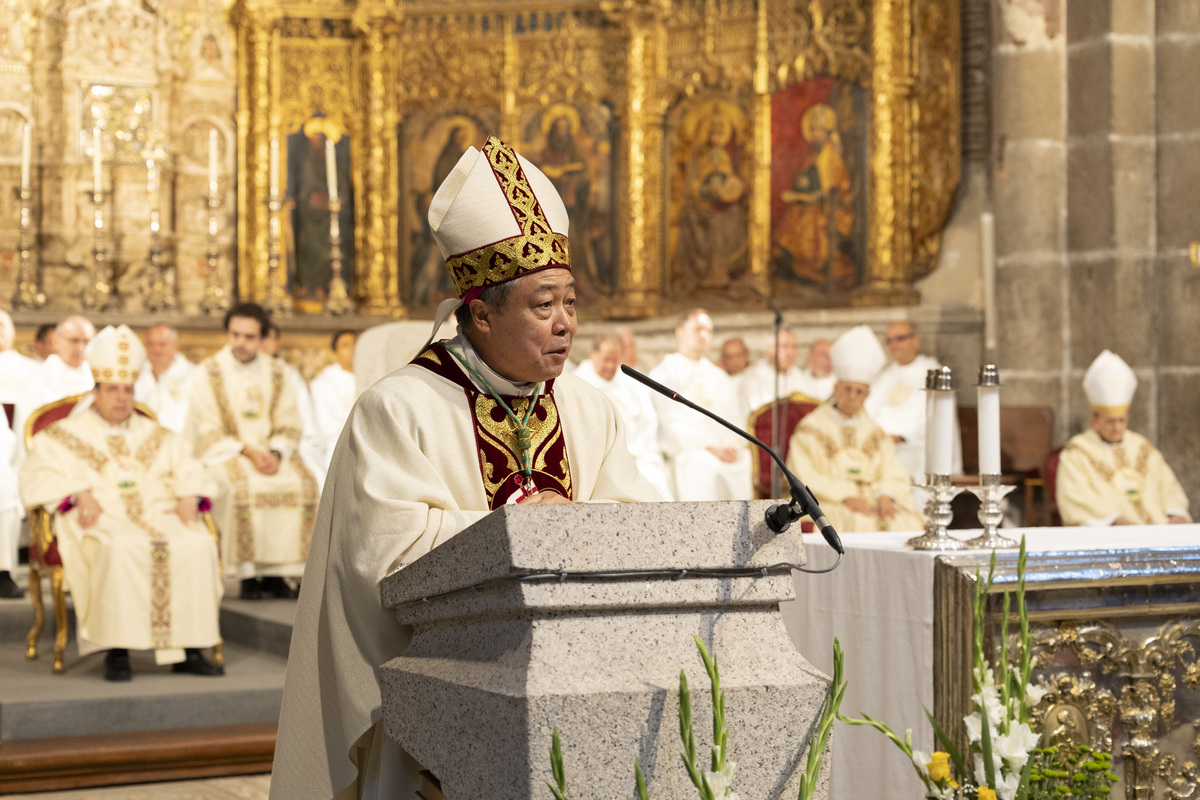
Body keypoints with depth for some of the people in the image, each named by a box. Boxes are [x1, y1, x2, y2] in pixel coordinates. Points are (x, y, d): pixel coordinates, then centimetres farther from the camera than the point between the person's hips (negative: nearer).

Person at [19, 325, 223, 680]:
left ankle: (188, 649, -26)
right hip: (102, 520, -3)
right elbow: (37, 475, 3)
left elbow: (190, 470, 21)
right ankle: (117, 650, -34)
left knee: (197, 546, -29)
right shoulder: (64, 435, 16)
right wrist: (79, 494, -14)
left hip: (160, 516, 3)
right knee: (121, 549, -40)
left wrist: (189, 497, -2)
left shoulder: (157, 437, 26)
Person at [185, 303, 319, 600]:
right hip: (221, 453, -3)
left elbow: (289, 425, 6)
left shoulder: (276, 373, 9)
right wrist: (247, 452, -19)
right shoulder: (206, 374, -1)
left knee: (303, 482, -23)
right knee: (242, 486, -35)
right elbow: (208, 432, -7)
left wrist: (275, 453, -15)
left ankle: (275, 571, -19)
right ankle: (248, 573, -26)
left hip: (269, 451, 4)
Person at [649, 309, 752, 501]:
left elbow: (734, 419, 19)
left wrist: (733, 444, -4)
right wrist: (710, 447, -11)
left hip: (731, 453, 4)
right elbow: (672, 422, -1)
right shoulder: (663, 374, 11)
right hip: (691, 453, -4)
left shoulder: (719, 377, 27)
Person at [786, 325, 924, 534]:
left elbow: (895, 477, 11)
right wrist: (844, 495, -17)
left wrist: (885, 496, -12)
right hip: (829, 506, -4)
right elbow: (804, 479, -4)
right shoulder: (810, 428, 6)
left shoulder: (874, 433, 20)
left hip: (873, 502, 4)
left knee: (905, 522, -26)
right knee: (859, 523, -35)